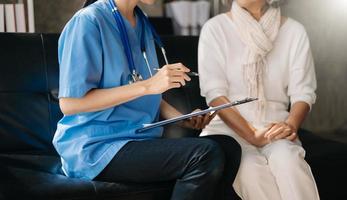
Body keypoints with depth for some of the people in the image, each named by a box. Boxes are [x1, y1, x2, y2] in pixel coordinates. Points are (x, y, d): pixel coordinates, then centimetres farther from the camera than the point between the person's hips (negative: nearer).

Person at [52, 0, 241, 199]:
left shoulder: (141, 22, 12)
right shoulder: (88, 21, -12)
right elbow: (69, 103, -18)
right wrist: (148, 85, -21)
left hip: (141, 138, 8)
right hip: (97, 147, -7)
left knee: (228, 146, -12)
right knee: (206, 155, -23)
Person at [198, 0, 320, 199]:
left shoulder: (294, 31, 5)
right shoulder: (215, 28, 0)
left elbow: (303, 92, 2)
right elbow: (214, 94, -7)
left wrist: (290, 125, -20)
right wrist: (252, 135, -20)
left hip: (275, 125, 2)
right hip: (229, 125, -1)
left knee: (287, 160, -32)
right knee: (250, 167, -32)